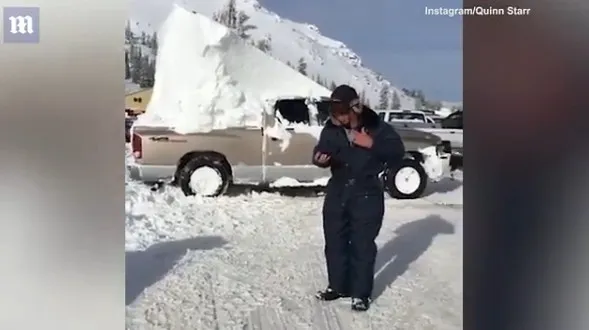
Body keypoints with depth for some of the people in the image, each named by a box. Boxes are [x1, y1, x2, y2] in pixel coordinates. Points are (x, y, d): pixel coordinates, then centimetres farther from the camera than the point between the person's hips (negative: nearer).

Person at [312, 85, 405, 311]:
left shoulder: (376, 127, -9)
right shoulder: (331, 128, 0)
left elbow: (397, 152, -10)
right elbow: (321, 150, 9)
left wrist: (372, 144, -22)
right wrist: (320, 158, -15)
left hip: (367, 194, -4)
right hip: (337, 192, 4)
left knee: (362, 245, 0)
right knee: (334, 242, 11)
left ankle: (361, 293, 12)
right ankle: (337, 286, 27)